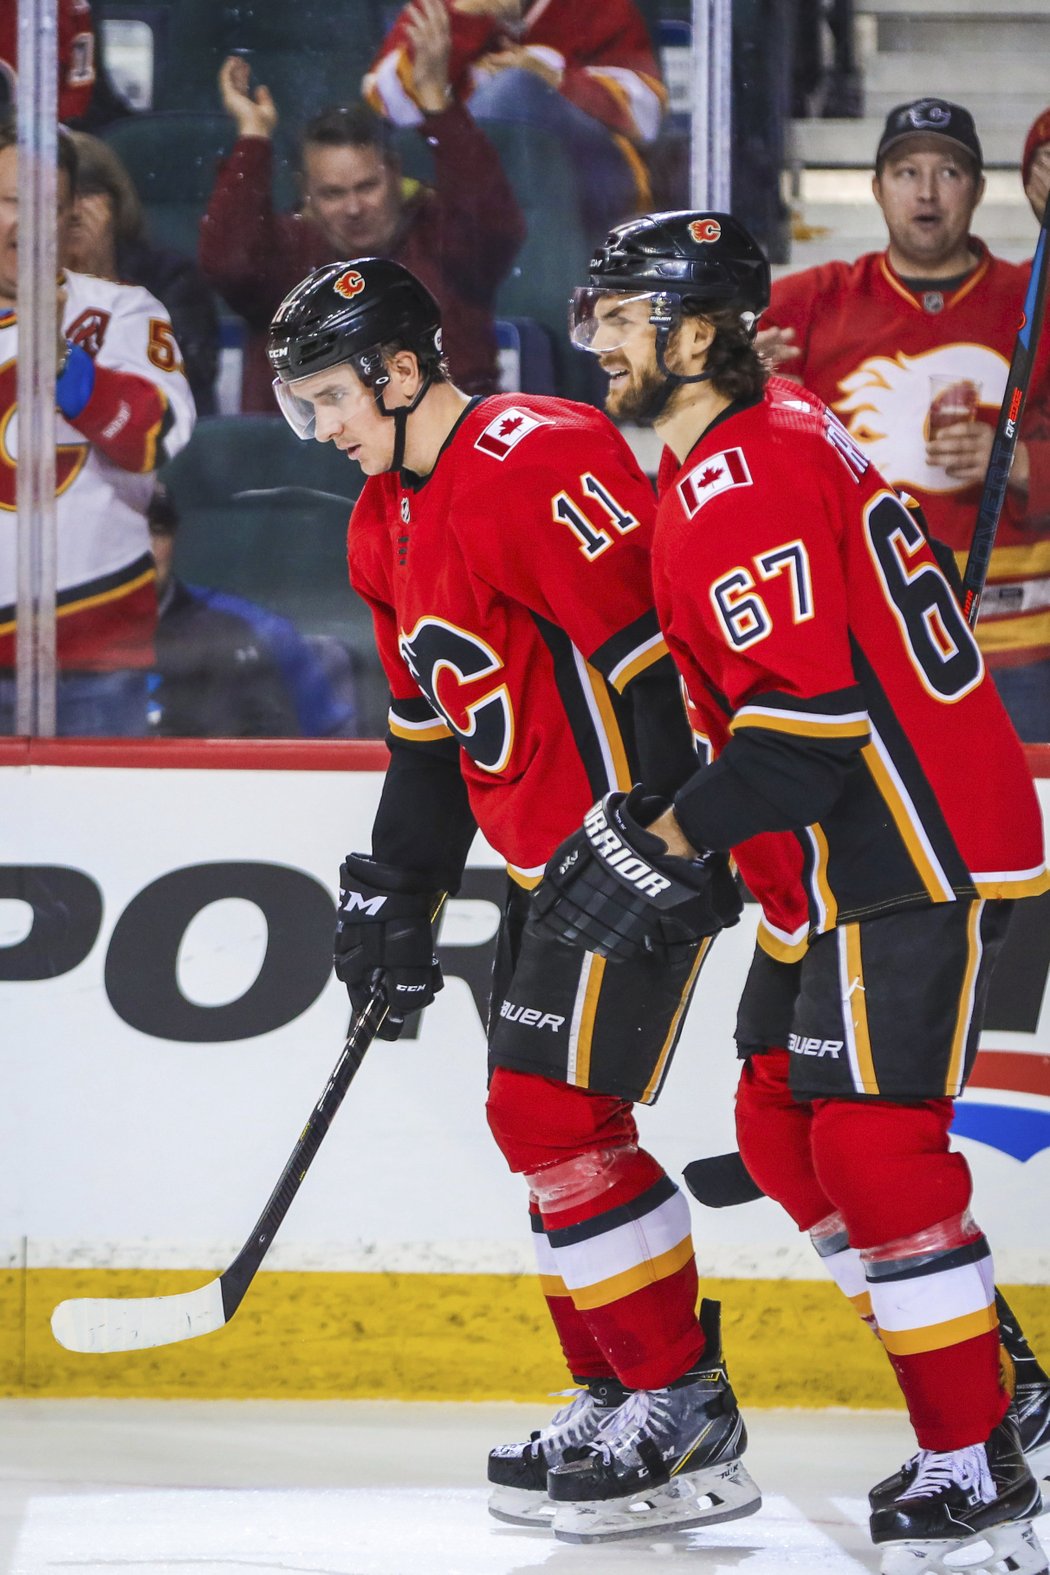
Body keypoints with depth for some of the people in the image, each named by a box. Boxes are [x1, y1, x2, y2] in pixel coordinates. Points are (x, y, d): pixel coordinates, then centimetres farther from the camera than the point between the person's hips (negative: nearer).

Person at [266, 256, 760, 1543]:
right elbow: (431, 725, 22)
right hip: (548, 855, 10)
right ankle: (617, 1395, 21)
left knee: (556, 1110, -12)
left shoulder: (540, 462, -19)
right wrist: (393, 892, 18)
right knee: (538, 1123, 11)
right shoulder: (388, 522, 14)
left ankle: (689, 1419, -7)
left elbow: (660, 649, -24)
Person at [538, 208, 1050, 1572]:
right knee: (783, 1127, 14)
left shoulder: (746, 478, -19)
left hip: (915, 857, -11)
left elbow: (808, 714, -25)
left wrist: (658, 842, -22)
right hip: (840, 863, 11)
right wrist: (701, 845, 21)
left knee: (874, 1145, -14)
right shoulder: (760, 446, 15)